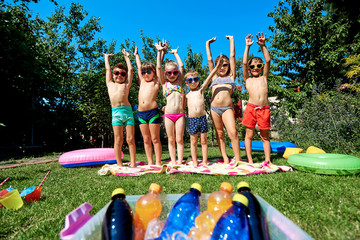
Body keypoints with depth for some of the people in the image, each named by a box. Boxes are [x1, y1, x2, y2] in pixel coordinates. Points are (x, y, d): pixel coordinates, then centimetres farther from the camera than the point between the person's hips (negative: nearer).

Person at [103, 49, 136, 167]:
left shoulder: (126, 85, 20)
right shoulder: (110, 84, 22)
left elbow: (130, 69, 27)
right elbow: (107, 69, 32)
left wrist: (126, 57, 40)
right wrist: (106, 57, 47)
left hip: (128, 111, 0)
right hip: (116, 113, 0)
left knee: (130, 139, -2)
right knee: (118, 140, -1)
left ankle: (133, 164, 4)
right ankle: (119, 164, 7)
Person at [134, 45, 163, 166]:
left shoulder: (156, 82, 10)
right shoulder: (142, 82, 21)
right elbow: (139, 67, 32)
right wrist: (136, 55, 44)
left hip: (153, 112, -5)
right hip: (141, 113, 5)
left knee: (155, 139, -1)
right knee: (146, 140, 7)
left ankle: (158, 162, 7)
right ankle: (150, 162, 15)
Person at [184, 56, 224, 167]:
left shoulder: (201, 89, 9)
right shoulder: (187, 95, 11)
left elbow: (209, 77, 0)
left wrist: (217, 67, -7)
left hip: (202, 118, 0)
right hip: (192, 119, 1)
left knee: (203, 141, 6)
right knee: (193, 142, 7)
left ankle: (204, 162, 16)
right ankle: (195, 162, 18)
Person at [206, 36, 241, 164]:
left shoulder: (231, 77, 16)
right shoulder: (214, 78, 21)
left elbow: (232, 56, 16)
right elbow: (209, 59, 22)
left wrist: (231, 40, 24)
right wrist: (208, 44, 28)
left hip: (227, 108, -3)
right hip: (214, 108, 3)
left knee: (233, 132, -15)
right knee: (220, 134, 5)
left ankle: (238, 160, -5)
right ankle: (225, 159, 13)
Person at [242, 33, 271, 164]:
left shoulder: (264, 78, 19)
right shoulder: (247, 79, 14)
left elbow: (268, 61, 11)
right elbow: (244, 63, 6)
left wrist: (263, 46, 8)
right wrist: (247, 47, 7)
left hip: (264, 109, 2)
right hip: (251, 108, -1)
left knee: (265, 136, 9)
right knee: (249, 135, 3)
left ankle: (267, 160, 18)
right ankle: (250, 161, 11)